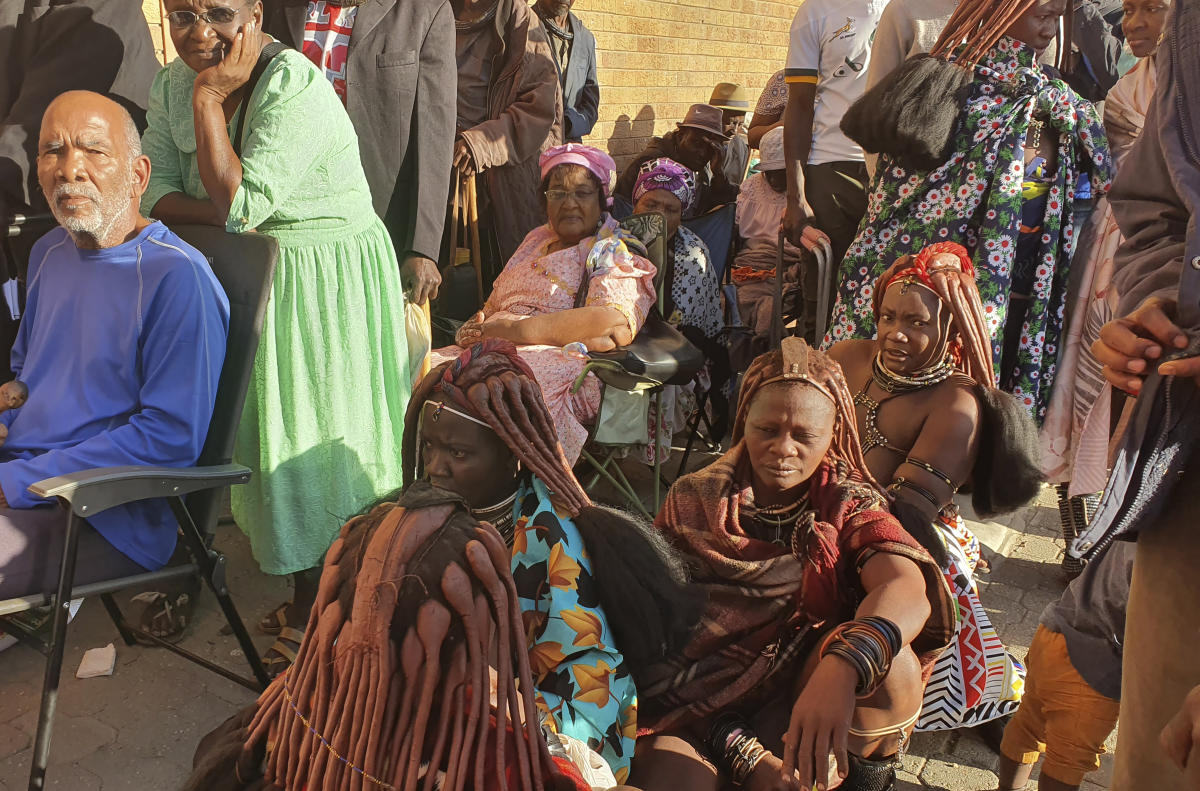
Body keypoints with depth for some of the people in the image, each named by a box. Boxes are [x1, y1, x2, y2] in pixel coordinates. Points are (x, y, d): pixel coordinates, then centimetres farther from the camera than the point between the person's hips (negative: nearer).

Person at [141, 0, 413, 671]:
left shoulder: (296, 86, -21)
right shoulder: (173, 86, 3)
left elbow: (238, 204, -25)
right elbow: (153, 190, -1)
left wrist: (210, 97, -22)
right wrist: (222, 213, -19)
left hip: (329, 282, -7)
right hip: (248, 279, 7)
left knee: (313, 440, 0)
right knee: (271, 430, 12)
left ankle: (313, 615, 16)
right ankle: (309, 599, 30)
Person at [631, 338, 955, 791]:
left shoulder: (848, 505, 1)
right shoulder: (693, 501, 1)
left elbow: (909, 588, -21)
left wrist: (842, 668, -44)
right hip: (691, 710, -2)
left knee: (887, 662, -26)